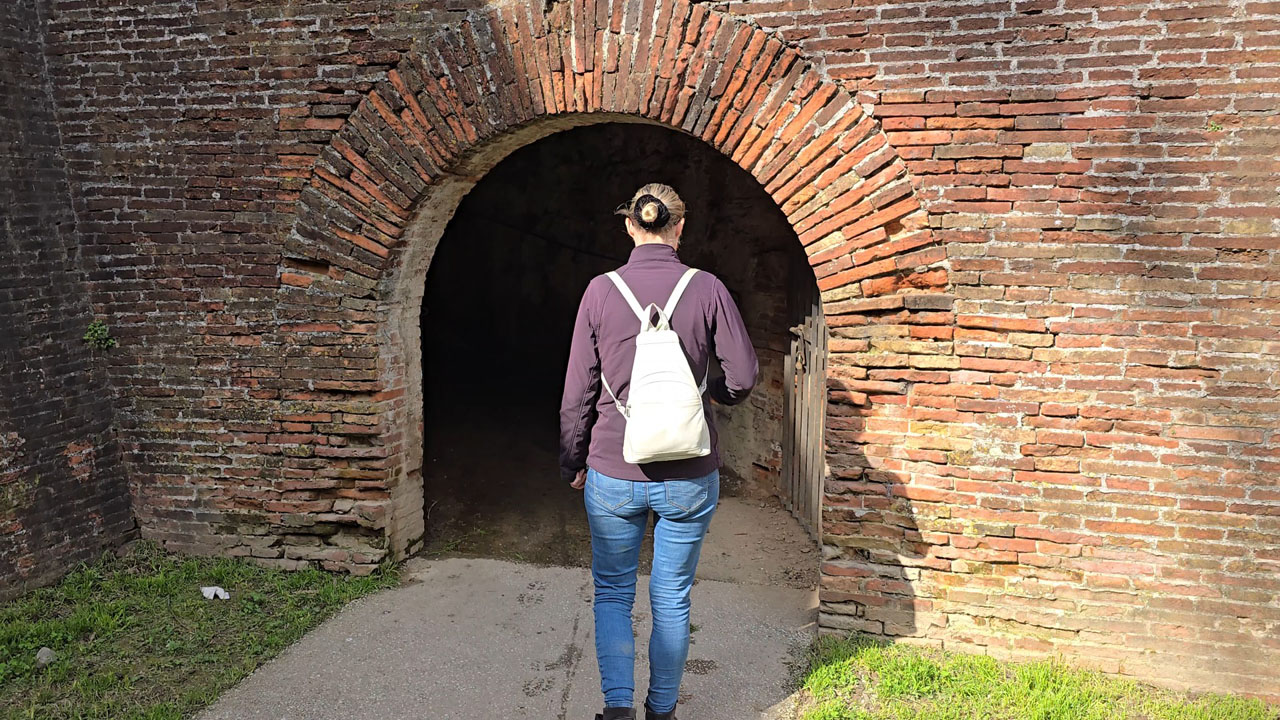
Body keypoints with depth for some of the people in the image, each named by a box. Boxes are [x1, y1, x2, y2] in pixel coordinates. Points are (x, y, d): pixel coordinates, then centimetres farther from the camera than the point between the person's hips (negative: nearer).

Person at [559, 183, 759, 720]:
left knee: (612, 593, 17)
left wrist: (573, 462, 10)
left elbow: (577, 389, -1)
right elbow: (743, 376, -4)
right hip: (688, 476, 0)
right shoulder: (707, 288, -7)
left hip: (613, 473, 0)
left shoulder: (600, 291, -5)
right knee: (671, 599, 15)